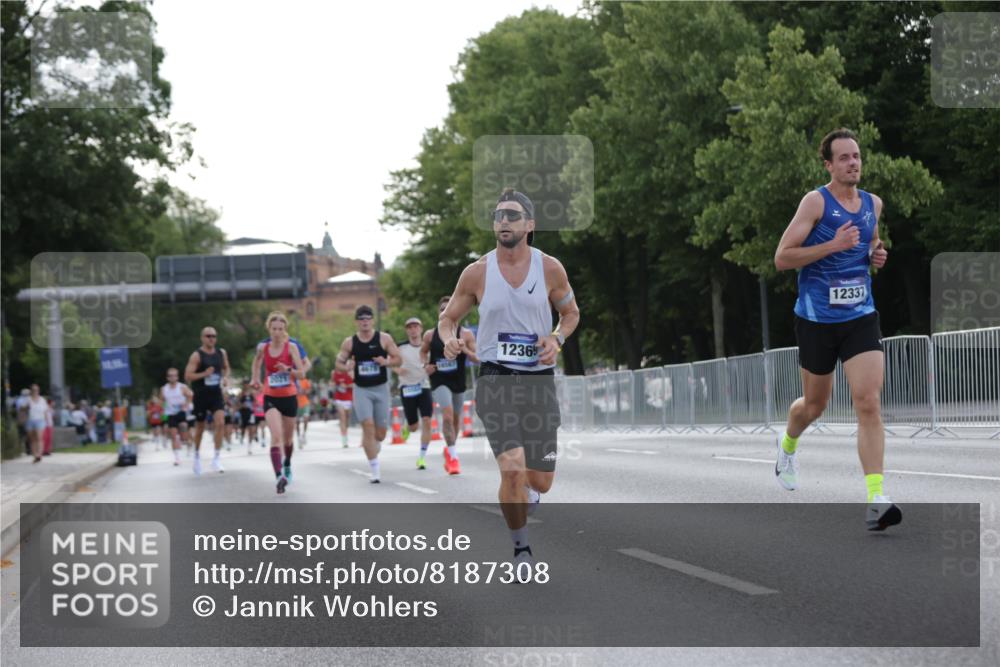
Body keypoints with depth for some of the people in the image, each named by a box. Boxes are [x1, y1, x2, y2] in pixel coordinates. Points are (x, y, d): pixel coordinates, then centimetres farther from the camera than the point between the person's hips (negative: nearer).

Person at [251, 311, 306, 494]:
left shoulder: (291, 348, -9)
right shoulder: (263, 348, -3)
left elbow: (302, 373, -13)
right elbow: (257, 360, 22)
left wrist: (288, 370, -31)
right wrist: (255, 378, 17)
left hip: (289, 397, 0)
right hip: (271, 398, 0)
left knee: (288, 437, 17)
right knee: (276, 435, -21)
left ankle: (287, 465, 47)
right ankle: (279, 476, -30)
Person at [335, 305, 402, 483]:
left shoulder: (384, 338, -2)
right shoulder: (349, 342, 1)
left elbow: (398, 359, 2)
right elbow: (339, 363, 9)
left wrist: (386, 362, -18)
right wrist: (346, 367, -13)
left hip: (381, 388, 1)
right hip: (361, 390, -1)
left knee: (380, 432, 4)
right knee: (368, 426, -15)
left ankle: (371, 444, 41)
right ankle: (375, 470, -12)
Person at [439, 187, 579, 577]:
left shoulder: (550, 268, 0)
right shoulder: (476, 273, -1)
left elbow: (571, 313, 14)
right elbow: (448, 318, 11)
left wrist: (557, 339, -6)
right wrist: (449, 339, -12)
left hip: (538, 380, 1)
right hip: (495, 380, -1)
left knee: (540, 483, 2)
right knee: (512, 468, -20)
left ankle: (524, 492, 42)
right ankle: (521, 549, 2)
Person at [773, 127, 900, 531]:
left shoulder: (873, 204, 8)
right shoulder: (816, 201, -9)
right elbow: (781, 258, -14)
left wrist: (877, 255, 6)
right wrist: (834, 245, -23)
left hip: (861, 317, 3)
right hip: (816, 318, -3)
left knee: (869, 402, -14)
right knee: (815, 404, 14)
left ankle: (876, 500, -19)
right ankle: (788, 445, 50)